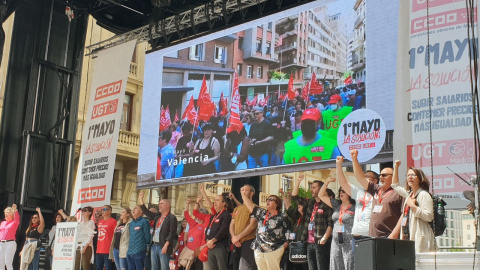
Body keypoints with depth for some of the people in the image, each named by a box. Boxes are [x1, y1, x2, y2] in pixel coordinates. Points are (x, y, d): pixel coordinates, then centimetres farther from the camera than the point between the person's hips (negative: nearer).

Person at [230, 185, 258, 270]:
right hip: (236, 244, 7)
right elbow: (232, 224, 14)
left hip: (248, 243, -7)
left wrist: (238, 236, -13)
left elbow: (252, 225, -13)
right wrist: (233, 237, -5)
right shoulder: (237, 208, 18)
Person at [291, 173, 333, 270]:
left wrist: (324, 239, -19)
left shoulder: (327, 204, -6)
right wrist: (298, 181, 14)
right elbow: (294, 197, 21)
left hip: (321, 243, -7)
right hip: (310, 243, 7)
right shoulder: (310, 202, 16)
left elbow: (331, 224, -11)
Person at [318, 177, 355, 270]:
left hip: (349, 243, -6)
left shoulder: (355, 207, -3)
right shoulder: (337, 205, 14)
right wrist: (327, 182, 8)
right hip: (336, 243, 6)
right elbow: (321, 195, 17)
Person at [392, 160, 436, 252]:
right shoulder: (409, 194, 18)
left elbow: (429, 216, -15)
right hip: (408, 237, 8)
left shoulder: (423, 195, -6)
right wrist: (396, 167, 32)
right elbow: (395, 185, 35)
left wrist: (413, 206, -15)